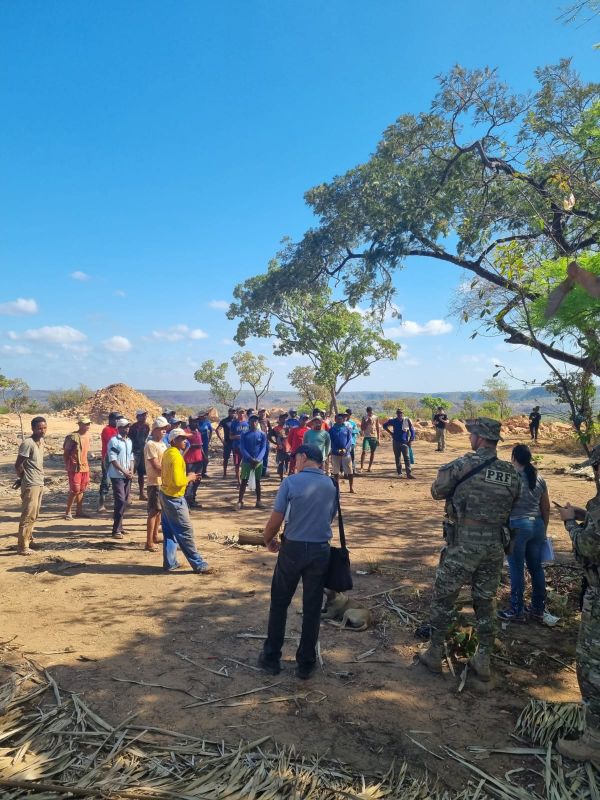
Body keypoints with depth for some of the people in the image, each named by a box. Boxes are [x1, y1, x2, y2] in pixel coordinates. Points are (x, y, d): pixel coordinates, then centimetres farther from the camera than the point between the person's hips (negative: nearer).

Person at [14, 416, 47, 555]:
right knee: (28, 516, -6)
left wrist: (39, 478, 13)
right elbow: (18, 465, -16)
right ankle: (22, 546, 0)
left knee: (34, 516, 16)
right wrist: (23, 477, -2)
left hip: (39, 484, 9)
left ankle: (29, 540, 26)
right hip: (31, 485, -9)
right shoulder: (28, 443, -18)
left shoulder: (41, 441, 9)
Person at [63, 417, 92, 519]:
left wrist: (85, 464, 15)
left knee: (81, 490, 13)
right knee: (74, 490, -5)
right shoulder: (73, 436, -15)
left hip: (84, 467, 7)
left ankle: (79, 511, 22)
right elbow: (65, 452, -10)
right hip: (75, 468, -7)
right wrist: (68, 466, -8)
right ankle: (68, 511, 7)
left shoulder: (87, 435, 7)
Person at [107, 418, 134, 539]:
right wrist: (124, 472, -15)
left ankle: (119, 526, 20)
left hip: (127, 476, 7)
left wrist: (131, 470, 0)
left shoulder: (129, 441, 13)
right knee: (120, 501, -12)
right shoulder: (114, 441, -10)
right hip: (117, 476, -7)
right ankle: (116, 529, -6)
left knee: (125, 501, 9)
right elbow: (113, 460, -14)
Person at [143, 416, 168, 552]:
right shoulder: (150, 445, -16)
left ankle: (155, 536, 30)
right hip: (155, 483, -9)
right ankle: (149, 543, -3)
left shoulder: (162, 444, 12)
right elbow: (156, 467, -20)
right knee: (154, 511, -7)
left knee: (159, 510, 17)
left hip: (164, 482, 9)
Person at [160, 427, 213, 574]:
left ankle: (169, 563, 21)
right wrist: (189, 477, -10)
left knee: (169, 531, 15)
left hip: (165, 495, 10)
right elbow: (178, 482, -28)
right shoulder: (176, 456, -21)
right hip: (174, 498, -10)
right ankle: (199, 565, 3)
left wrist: (186, 477, 10)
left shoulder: (168, 453, 8)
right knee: (186, 532, -4)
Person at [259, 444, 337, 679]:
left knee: (279, 604, 15)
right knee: (312, 608, 12)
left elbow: (276, 520, -10)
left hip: (293, 548, -3)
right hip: (320, 550, 3)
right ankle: (306, 663, 22)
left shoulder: (291, 481, -11)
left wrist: (268, 541, 8)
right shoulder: (331, 485, 3)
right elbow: (330, 518, 11)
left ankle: (272, 658, 25)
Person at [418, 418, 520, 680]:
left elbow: (437, 491, -2)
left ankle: (435, 654, 22)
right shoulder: (511, 472, 2)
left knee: (443, 598, 11)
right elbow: (510, 507, 11)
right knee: (485, 602, 17)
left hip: (463, 545, -4)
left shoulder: (463, 465, -13)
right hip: (495, 546, 5)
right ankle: (483, 661, 25)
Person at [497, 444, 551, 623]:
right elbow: (546, 508, 12)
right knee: (536, 568, 14)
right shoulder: (539, 479, 6)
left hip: (517, 526, -6)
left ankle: (517, 611, 12)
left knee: (517, 570, 3)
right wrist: (543, 529, 22)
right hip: (537, 525, 6)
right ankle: (538, 610, 24)